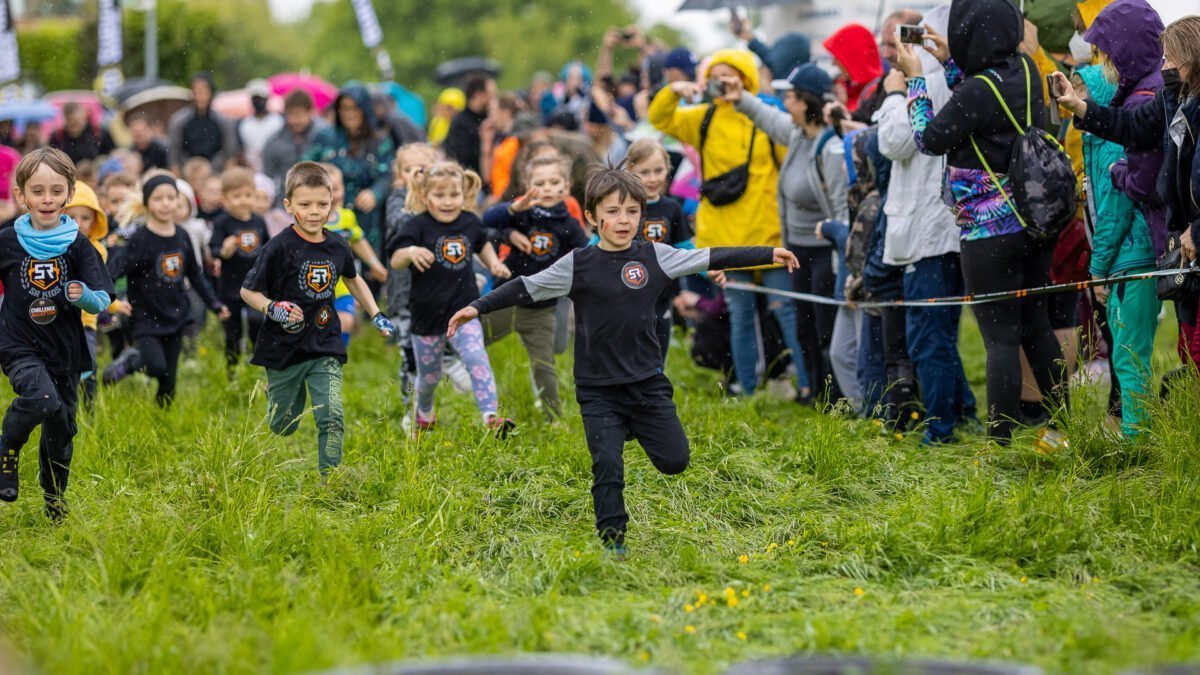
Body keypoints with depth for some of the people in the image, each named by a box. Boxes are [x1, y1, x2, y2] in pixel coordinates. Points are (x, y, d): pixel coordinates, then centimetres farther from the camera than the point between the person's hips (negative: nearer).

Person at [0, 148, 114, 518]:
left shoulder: (78, 245, -3)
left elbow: (102, 302, -6)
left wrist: (84, 296, -26)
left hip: (65, 351, 2)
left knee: (60, 432, 11)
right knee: (42, 399, -31)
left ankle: (55, 507, 32)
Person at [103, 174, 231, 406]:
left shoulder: (182, 237, 4)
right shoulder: (140, 240, -15)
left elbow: (195, 275, 16)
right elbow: (112, 271, -21)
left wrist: (215, 305, 15)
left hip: (175, 317, 5)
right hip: (146, 318, -5)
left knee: (168, 384, 6)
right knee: (156, 366, -24)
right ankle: (129, 360, 5)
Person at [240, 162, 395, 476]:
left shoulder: (337, 248, 1)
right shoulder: (279, 247, -14)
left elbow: (352, 279, 23)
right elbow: (248, 291, -8)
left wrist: (376, 315, 18)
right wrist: (273, 309, -25)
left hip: (325, 347, 3)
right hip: (284, 349, -2)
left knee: (332, 418, -13)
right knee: (282, 427, 12)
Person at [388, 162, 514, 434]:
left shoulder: (470, 223, 1)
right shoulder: (418, 225, -12)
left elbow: (482, 244, 24)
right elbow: (395, 261, -22)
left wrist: (494, 263, 6)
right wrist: (411, 252, -43)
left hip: (463, 309, 1)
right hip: (428, 312, -1)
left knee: (476, 357, -21)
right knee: (429, 374, 15)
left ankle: (491, 416, -26)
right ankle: (423, 412, 45)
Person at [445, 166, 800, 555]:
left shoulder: (654, 258, -1)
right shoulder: (578, 265, -5)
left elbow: (712, 259, 1)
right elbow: (526, 289, -4)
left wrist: (768, 255, 0)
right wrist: (478, 308, -10)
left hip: (648, 382, 2)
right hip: (598, 388, -2)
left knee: (674, 460, 1)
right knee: (607, 468, -7)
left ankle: (637, 429, 31)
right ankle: (612, 542, 8)